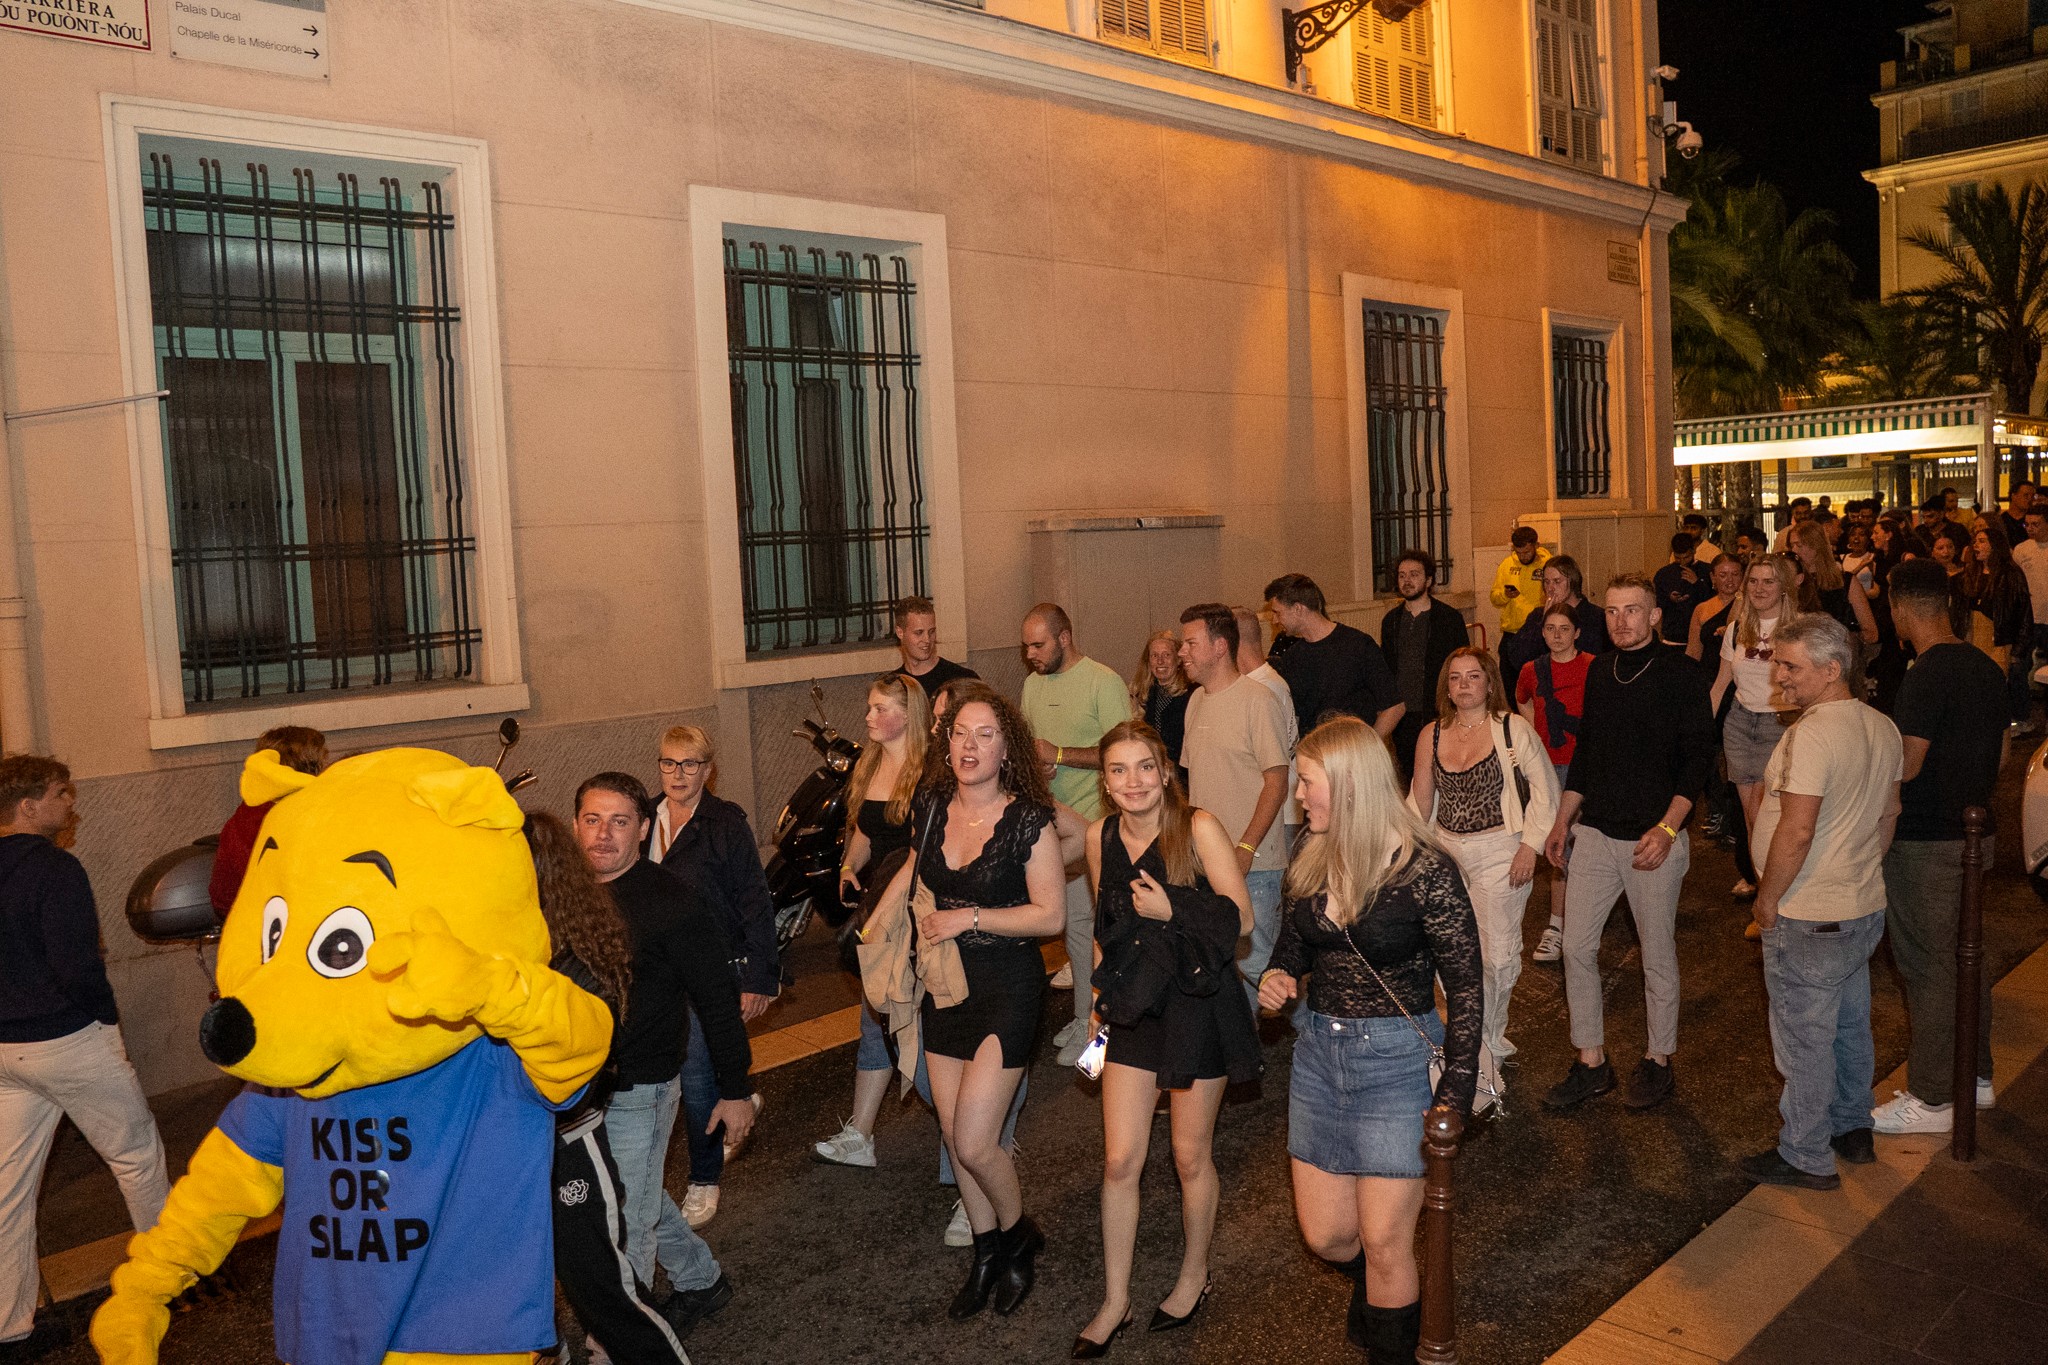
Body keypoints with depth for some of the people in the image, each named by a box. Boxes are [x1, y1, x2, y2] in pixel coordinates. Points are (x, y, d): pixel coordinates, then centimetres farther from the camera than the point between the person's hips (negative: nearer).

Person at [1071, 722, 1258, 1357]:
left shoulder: (1197, 827, -15)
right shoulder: (1101, 836, -1)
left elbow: (1240, 916, -13)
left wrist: (1172, 909, -25)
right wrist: (1100, 998, 14)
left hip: (1197, 1006, -4)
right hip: (1132, 1008, 4)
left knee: (1190, 1157, 11)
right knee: (1119, 1161, 4)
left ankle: (1194, 1276, 36)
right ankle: (1115, 1302, 20)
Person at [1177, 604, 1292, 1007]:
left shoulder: (1258, 699, -11)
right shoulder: (1197, 701, 13)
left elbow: (1277, 781, -14)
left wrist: (1246, 847, -19)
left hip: (1253, 864, -7)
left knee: (1254, 964, -3)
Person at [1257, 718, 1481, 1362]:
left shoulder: (1424, 871, -17)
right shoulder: (1312, 857, 1)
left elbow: (1465, 988, -11)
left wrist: (1456, 1093, -12)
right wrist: (1277, 978, -6)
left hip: (1397, 1059, -6)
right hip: (1319, 1050, 6)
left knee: (1383, 1243, 1)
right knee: (1324, 1234, 12)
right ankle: (1379, 1292, 45)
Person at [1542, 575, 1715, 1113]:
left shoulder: (1680, 673, -7)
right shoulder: (1600, 671, 9)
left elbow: (1698, 756, -11)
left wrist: (1667, 828, -20)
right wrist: (1562, 820, 15)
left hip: (1654, 838, -5)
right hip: (1595, 834, 5)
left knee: (1657, 956, 8)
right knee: (1576, 948, 4)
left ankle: (1658, 1062, 25)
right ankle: (1591, 1063, 17)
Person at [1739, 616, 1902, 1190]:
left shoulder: (1810, 735, -25)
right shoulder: (1883, 727, 4)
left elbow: (1797, 831, -27)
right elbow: (1888, 812, 14)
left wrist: (1767, 900, -15)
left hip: (1808, 919, -9)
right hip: (1865, 906, 9)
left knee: (1804, 1039, 4)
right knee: (1850, 1026, 22)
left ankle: (1806, 1157, 16)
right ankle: (1853, 1130, 38)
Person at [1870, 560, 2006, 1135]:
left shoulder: (1926, 676, -22)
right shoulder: (1986, 668, 6)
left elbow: (1903, 767, -22)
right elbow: (1994, 751, 15)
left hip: (1925, 844, -9)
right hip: (1973, 832, 9)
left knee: (1928, 967, 1)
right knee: (1963, 955, 20)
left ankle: (1931, 1099, 10)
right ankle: (1976, 1073, 33)